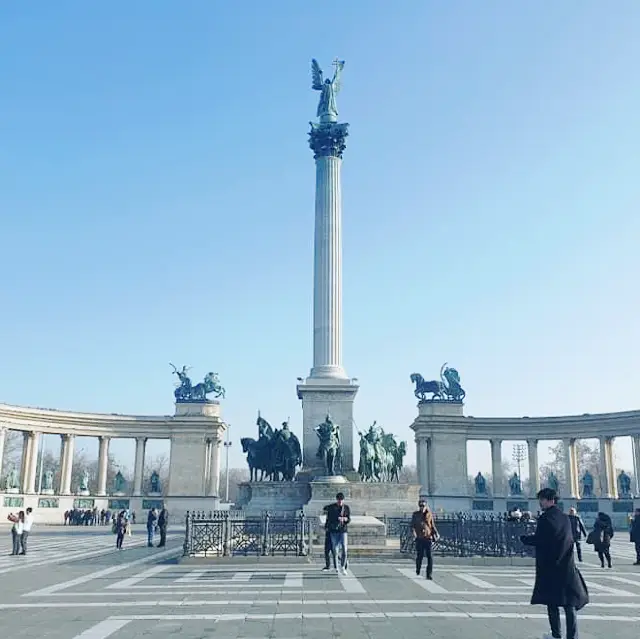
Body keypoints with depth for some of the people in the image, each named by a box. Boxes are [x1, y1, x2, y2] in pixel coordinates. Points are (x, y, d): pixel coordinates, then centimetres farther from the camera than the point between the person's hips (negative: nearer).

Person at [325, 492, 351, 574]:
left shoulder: (347, 508, 4)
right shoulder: (331, 507, -2)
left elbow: (349, 520, 5)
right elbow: (329, 518, -7)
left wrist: (346, 519, -17)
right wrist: (338, 518, -21)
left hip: (343, 531, 1)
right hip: (333, 531, -1)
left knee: (344, 549, -10)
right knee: (334, 550, 2)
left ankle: (343, 567, 4)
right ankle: (336, 567, 16)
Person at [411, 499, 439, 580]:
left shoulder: (429, 514, 7)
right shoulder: (415, 514, 5)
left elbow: (433, 525, 14)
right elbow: (412, 525, 2)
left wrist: (436, 533, 0)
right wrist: (414, 532, -16)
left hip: (428, 537, 0)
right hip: (419, 538, 0)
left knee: (429, 556, -7)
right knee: (419, 555, 4)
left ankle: (429, 574, 0)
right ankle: (418, 569, 33)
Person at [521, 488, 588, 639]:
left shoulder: (545, 517, -13)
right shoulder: (565, 518, 9)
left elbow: (538, 540, -16)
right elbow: (569, 539, 15)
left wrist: (524, 538, 2)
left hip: (549, 566, -5)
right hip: (567, 567, 5)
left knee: (552, 601, 6)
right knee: (569, 602, 5)